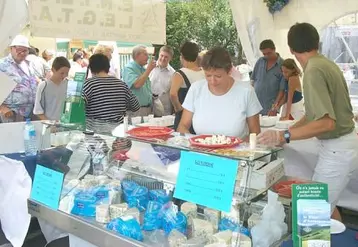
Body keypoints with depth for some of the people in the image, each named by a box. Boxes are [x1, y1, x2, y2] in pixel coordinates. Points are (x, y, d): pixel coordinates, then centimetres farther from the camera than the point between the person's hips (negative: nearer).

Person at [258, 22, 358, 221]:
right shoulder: (326, 63, 6)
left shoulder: (314, 71, -22)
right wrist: (290, 130, 13)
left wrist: (285, 136, -33)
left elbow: (327, 123, -29)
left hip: (337, 149, -9)